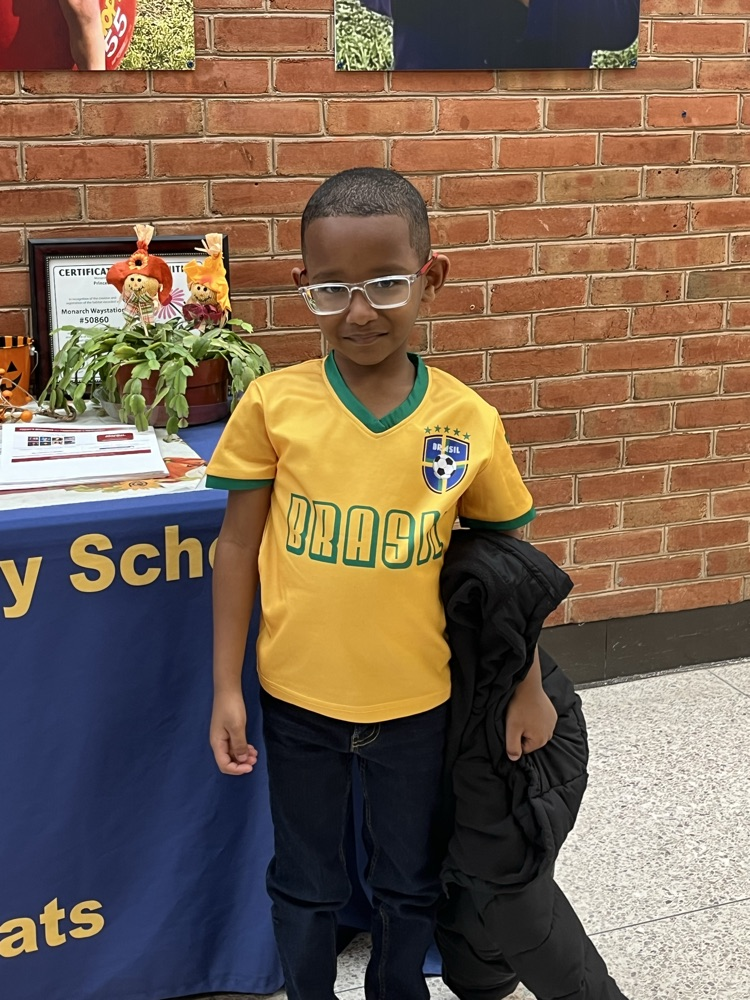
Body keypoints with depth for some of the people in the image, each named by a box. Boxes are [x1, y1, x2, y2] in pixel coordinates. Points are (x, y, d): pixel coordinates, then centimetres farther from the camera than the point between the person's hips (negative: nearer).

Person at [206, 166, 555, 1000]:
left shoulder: (469, 423, -12)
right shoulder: (273, 405, -13)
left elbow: (504, 554, 1)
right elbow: (238, 546, -4)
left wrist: (528, 686, 5)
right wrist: (226, 688, -4)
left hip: (416, 702, 1)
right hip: (297, 697, 0)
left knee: (409, 885, 21)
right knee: (305, 886, 19)